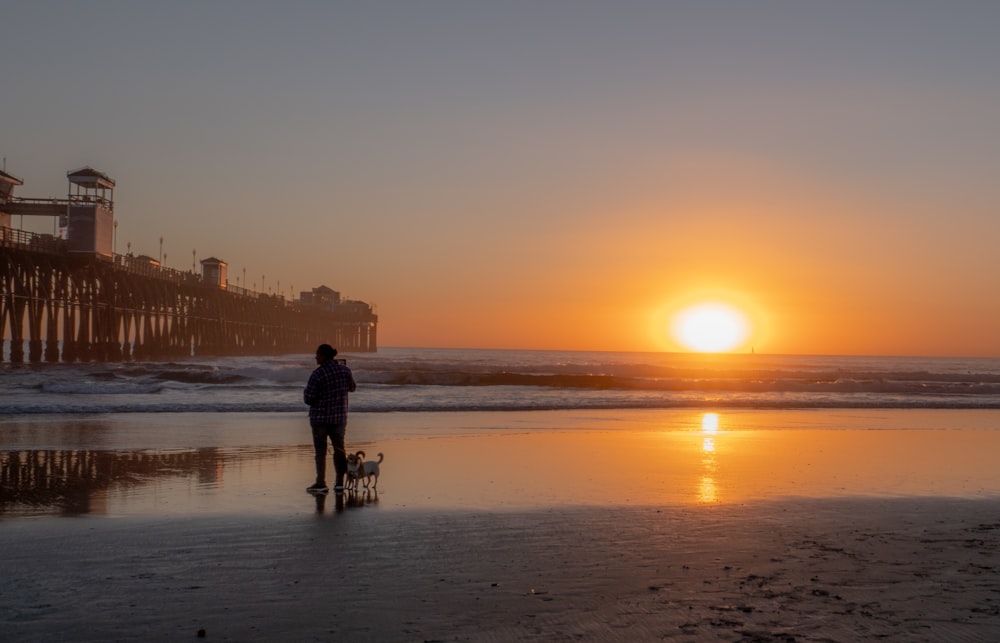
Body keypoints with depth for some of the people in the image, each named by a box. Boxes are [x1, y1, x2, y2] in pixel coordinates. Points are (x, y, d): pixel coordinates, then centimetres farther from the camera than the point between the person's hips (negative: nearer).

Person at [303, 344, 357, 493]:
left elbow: (308, 398, -17)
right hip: (339, 416, 4)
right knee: (339, 448, 12)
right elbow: (352, 388, 16)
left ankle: (321, 484, 7)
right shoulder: (344, 370, -3)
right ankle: (339, 483, 12)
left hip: (320, 416, -4)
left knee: (320, 450, 5)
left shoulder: (318, 374, -17)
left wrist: (306, 392, 4)